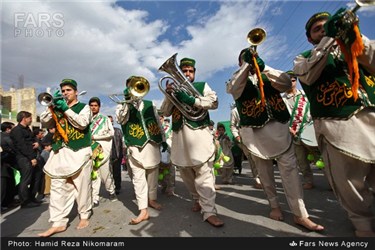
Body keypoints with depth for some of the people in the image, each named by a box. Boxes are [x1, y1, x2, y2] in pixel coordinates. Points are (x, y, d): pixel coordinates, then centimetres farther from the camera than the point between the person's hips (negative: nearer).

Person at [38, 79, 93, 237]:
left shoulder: (84, 107, 8)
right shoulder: (58, 108, 19)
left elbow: (82, 123, -11)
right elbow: (44, 123, 7)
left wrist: (66, 109, -10)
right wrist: (53, 106, -3)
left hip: (80, 152, -4)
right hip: (60, 152, 4)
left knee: (82, 186, 2)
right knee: (58, 187, 0)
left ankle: (84, 216, 17)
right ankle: (58, 222, 6)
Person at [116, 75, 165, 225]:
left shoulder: (150, 105, 13)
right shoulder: (122, 106, 8)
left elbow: (158, 123, 15)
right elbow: (120, 119, -13)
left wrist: (163, 140, 12)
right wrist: (127, 101, -19)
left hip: (153, 144, 3)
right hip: (135, 147, -2)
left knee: (153, 174, 12)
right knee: (138, 177, -4)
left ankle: (152, 199, 32)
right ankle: (143, 211, 1)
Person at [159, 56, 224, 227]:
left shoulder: (202, 86, 13)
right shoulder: (174, 89, 21)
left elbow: (214, 102, -3)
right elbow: (165, 112, 13)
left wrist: (192, 100, -14)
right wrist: (168, 95, -4)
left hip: (198, 132, -4)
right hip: (179, 135, 4)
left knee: (204, 171, -11)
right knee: (185, 171, 11)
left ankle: (209, 211, -8)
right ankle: (197, 199, 30)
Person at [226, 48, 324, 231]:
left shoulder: (268, 76, 16)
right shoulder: (238, 80, 11)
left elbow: (286, 83, -3)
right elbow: (231, 89, -13)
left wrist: (264, 67, -13)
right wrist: (247, 65, -17)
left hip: (278, 126, 1)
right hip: (254, 130, -1)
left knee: (289, 167, -5)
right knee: (264, 170, 7)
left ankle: (300, 214, 3)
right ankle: (274, 205, 23)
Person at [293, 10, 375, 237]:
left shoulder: (354, 46, 22)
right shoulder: (305, 57, 14)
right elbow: (307, 75, -9)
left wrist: (355, 36, -5)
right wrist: (329, 38, -13)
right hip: (338, 127, -2)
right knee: (350, 187, 2)